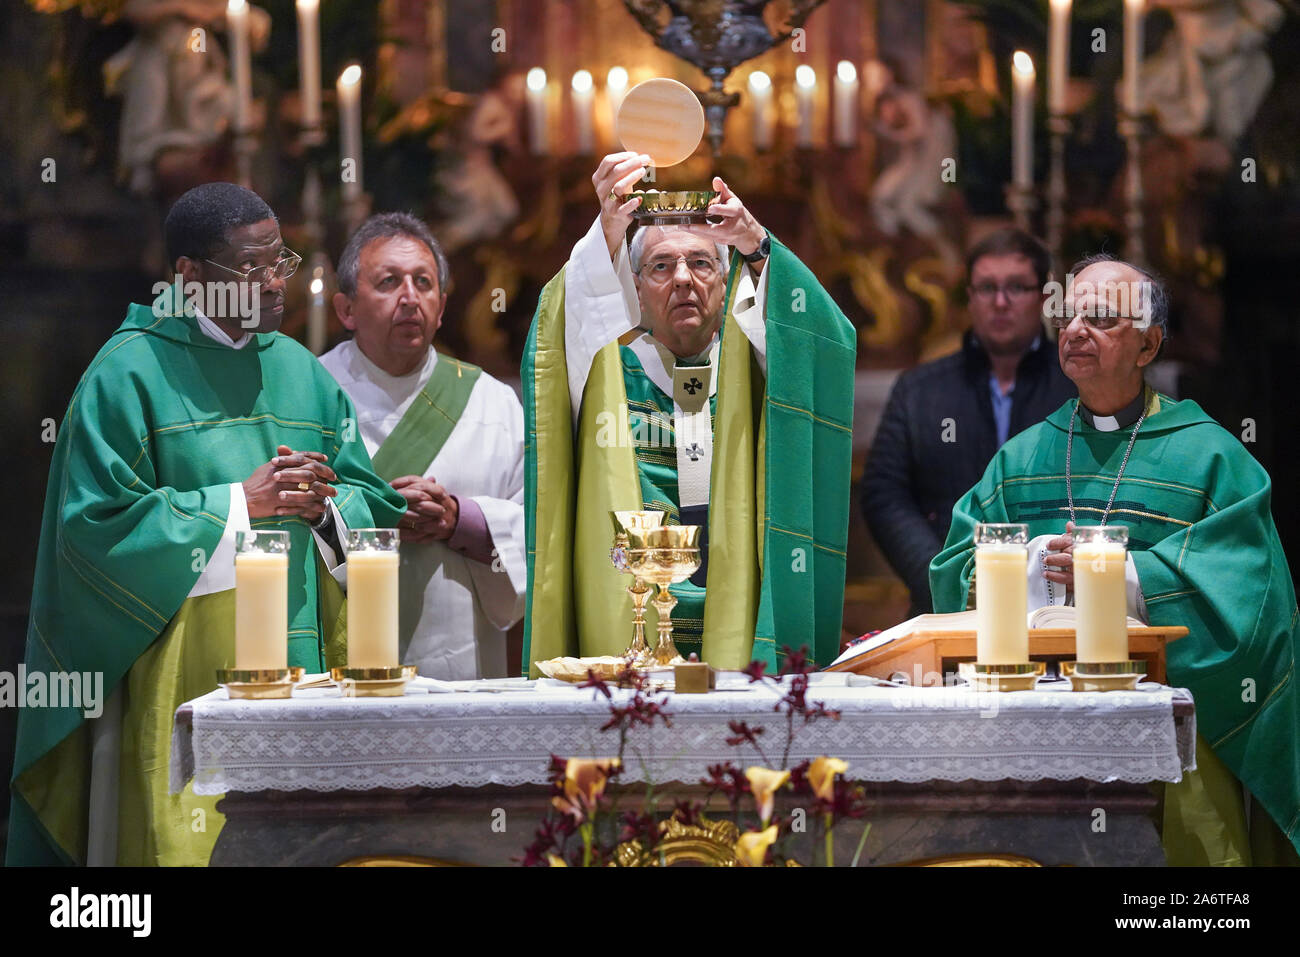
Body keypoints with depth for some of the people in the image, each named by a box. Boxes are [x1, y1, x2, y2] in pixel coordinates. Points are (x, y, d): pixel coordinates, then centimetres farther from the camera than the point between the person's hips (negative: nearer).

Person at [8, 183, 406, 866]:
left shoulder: (301, 373, 15)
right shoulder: (129, 373, -4)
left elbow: (371, 503, 15)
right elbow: (98, 523, -12)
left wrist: (325, 506, -8)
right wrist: (237, 502, -14)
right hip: (176, 679, -5)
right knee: (177, 841, -6)